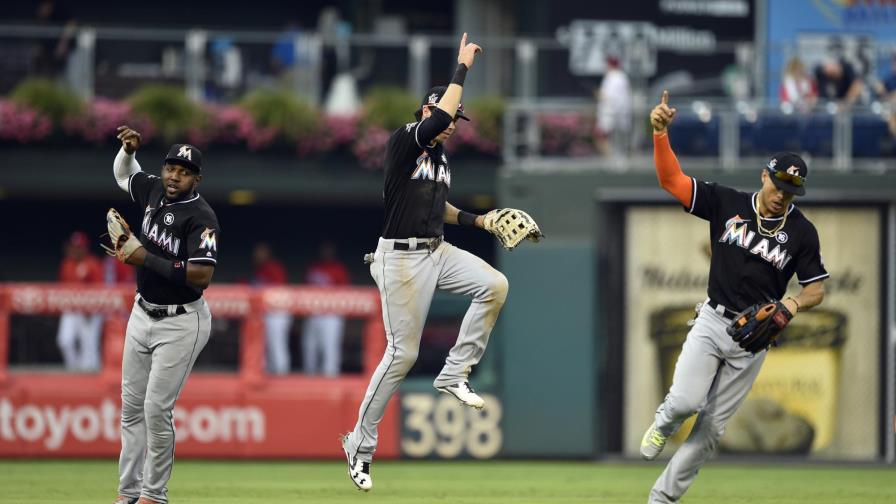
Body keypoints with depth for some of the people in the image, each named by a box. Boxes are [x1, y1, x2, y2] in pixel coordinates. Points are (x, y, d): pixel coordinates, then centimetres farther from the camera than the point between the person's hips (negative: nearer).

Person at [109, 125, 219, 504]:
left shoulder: (200, 217, -19)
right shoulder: (154, 191, 3)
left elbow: (202, 275, -30)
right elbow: (124, 174, 25)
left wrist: (146, 258, -26)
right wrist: (129, 149, 3)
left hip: (180, 324, -8)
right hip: (143, 314, 8)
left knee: (157, 409, -10)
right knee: (132, 405, 8)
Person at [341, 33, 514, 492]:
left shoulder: (440, 157, 14)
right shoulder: (403, 142, -12)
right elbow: (438, 117, -30)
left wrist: (478, 220, 15)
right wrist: (462, 67, -22)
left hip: (437, 251, 8)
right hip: (402, 259, -8)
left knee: (495, 285, -11)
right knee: (402, 353, -7)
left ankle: (454, 375, 0)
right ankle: (360, 445, 5)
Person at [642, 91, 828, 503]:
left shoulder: (801, 232, -5)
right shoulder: (726, 204, -4)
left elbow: (816, 288, 2)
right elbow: (671, 179, -9)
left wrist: (792, 305, -20)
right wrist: (660, 133, -24)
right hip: (712, 322, -1)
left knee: (712, 426, 1)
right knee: (685, 401, -21)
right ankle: (664, 422, 16)